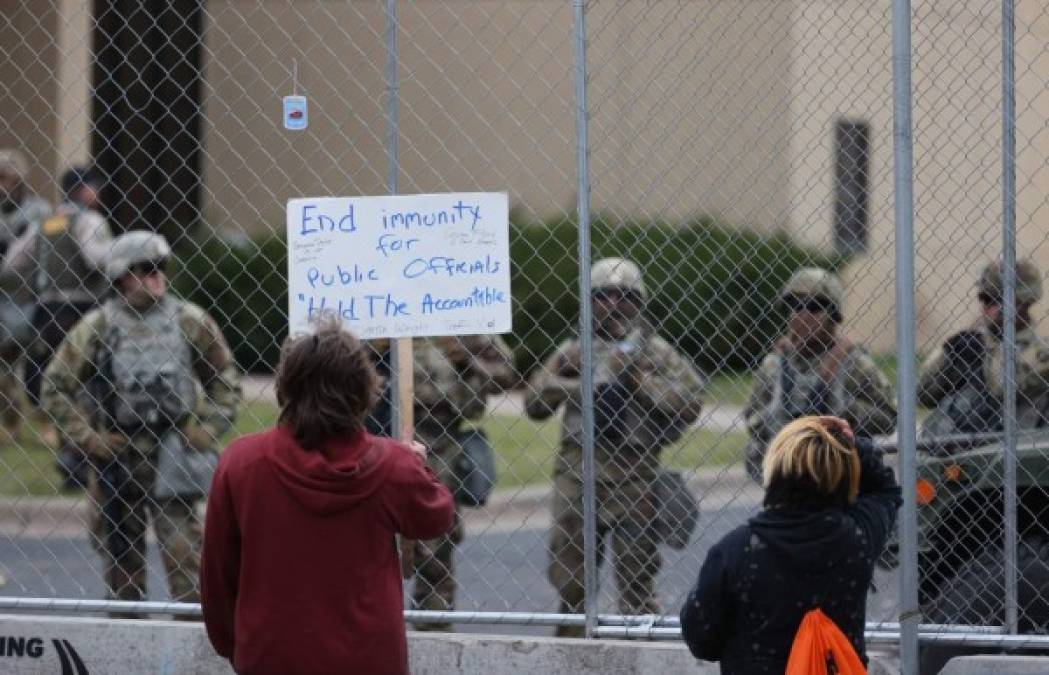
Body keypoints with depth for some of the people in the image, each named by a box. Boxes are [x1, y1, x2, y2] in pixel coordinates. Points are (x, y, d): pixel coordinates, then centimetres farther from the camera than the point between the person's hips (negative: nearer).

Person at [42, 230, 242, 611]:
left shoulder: (190, 322, 0)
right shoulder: (97, 328, -2)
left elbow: (225, 379, 11)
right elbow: (55, 386, 3)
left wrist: (210, 430, 1)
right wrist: (86, 437, -3)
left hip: (172, 454, -1)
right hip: (116, 454, 1)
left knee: (181, 548, -8)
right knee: (120, 551, 9)